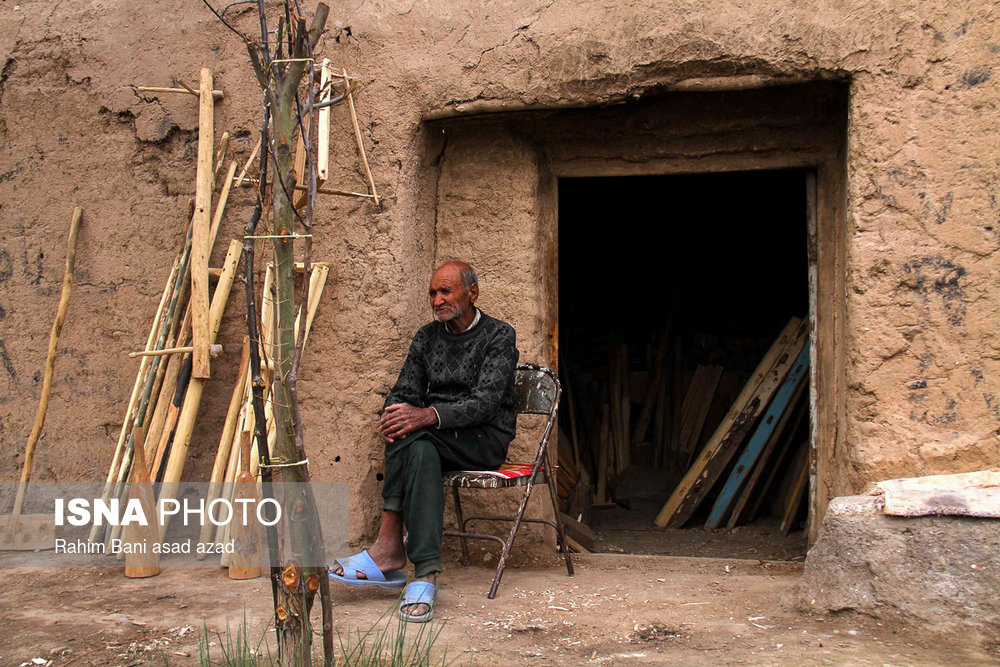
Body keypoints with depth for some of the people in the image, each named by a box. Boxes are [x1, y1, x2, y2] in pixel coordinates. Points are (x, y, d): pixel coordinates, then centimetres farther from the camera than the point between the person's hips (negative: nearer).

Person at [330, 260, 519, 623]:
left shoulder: (499, 335, -4)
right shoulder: (427, 336, 14)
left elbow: (485, 402, -18)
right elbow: (405, 392, 8)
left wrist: (428, 415, -33)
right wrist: (390, 416, -19)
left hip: (487, 440, -4)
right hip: (438, 436, 4)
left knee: (412, 433, -32)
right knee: (419, 450, -33)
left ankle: (389, 545, -33)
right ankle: (424, 576, -40)